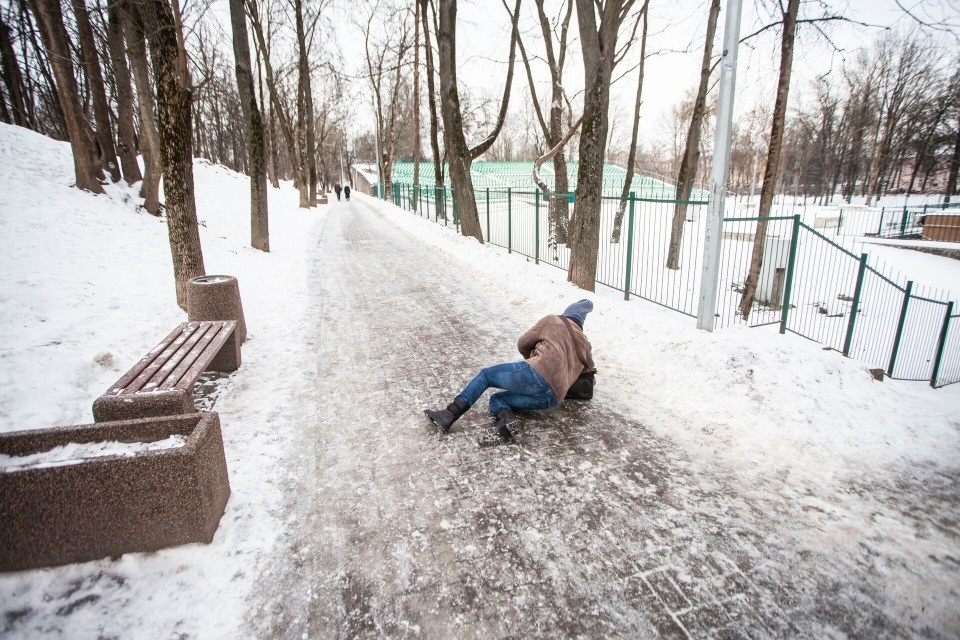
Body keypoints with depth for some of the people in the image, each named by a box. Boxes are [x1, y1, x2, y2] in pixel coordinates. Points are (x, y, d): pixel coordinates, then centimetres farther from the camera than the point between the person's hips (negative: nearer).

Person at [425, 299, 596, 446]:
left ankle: (449, 415, -3)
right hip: (552, 397, 6)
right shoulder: (585, 344, 31)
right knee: (497, 399, 19)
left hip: (538, 374, -5)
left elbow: (523, 344, 22)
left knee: (486, 374, 13)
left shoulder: (552, 321, 18)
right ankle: (506, 425, -16)